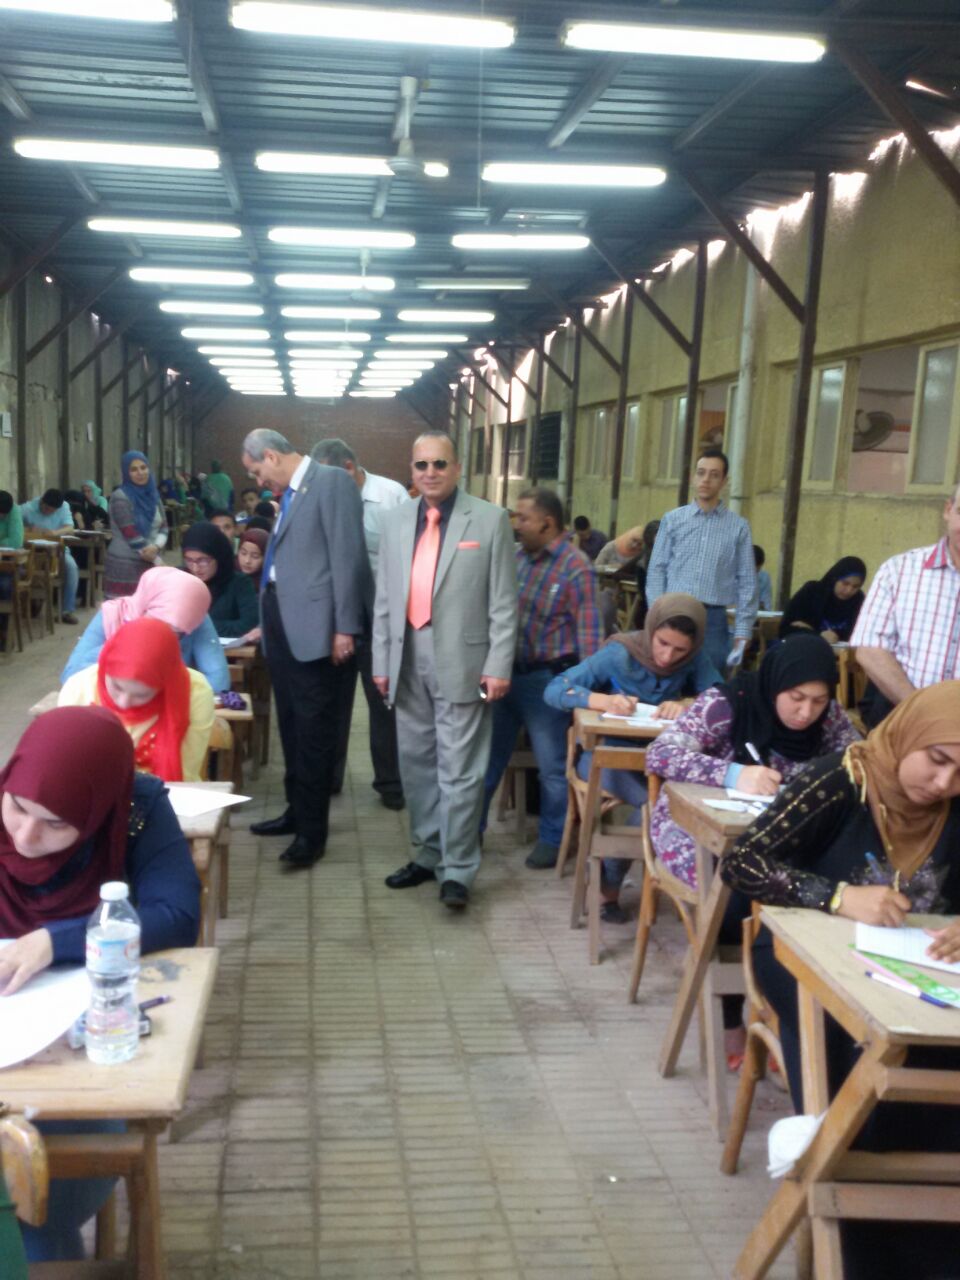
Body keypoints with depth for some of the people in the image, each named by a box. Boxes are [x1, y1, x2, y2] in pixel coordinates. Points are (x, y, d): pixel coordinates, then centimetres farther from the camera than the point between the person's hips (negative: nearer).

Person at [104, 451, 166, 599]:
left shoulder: (153, 495, 11)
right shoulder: (120, 497, -8)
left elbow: (163, 528, 8)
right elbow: (132, 536, -13)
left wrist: (156, 546, -15)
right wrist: (158, 561, -11)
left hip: (149, 565, 6)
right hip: (124, 567, -6)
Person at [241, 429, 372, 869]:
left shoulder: (332, 481, -10)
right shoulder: (290, 493, 16)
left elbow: (348, 557, -16)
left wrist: (344, 628, -18)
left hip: (313, 627, -9)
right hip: (283, 624, 9)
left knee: (312, 731, -2)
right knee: (290, 726, 17)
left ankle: (312, 830, 7)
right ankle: (297, 810, 30)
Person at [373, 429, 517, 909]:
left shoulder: (489, 519, -2)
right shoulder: (396, 520, 10)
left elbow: (503, 602, -4)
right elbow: (384, 597, 12)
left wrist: (499, 665, -9)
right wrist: (381, 661, 9)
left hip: (461, 661, -5)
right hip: (408, 659, 5)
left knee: (459, 770, -3)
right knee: (416, 763, 14)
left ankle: (457, 869, 8)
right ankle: (427, 854, 28)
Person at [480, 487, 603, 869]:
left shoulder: (575, 567, -12)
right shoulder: (515, 557, 5)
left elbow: (588, 631, -14)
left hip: (548, 678, -6)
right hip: (506, 672, 6)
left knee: (552, 766, 7)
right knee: (488, 756, 13)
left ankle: (552, 839, 23)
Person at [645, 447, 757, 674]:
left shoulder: (739, 527, 4)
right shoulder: (672, 520, 5)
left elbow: (747, 583, 3)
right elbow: (656, 570, 4)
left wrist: (742, 633, -3)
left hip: (713, 619, 0)